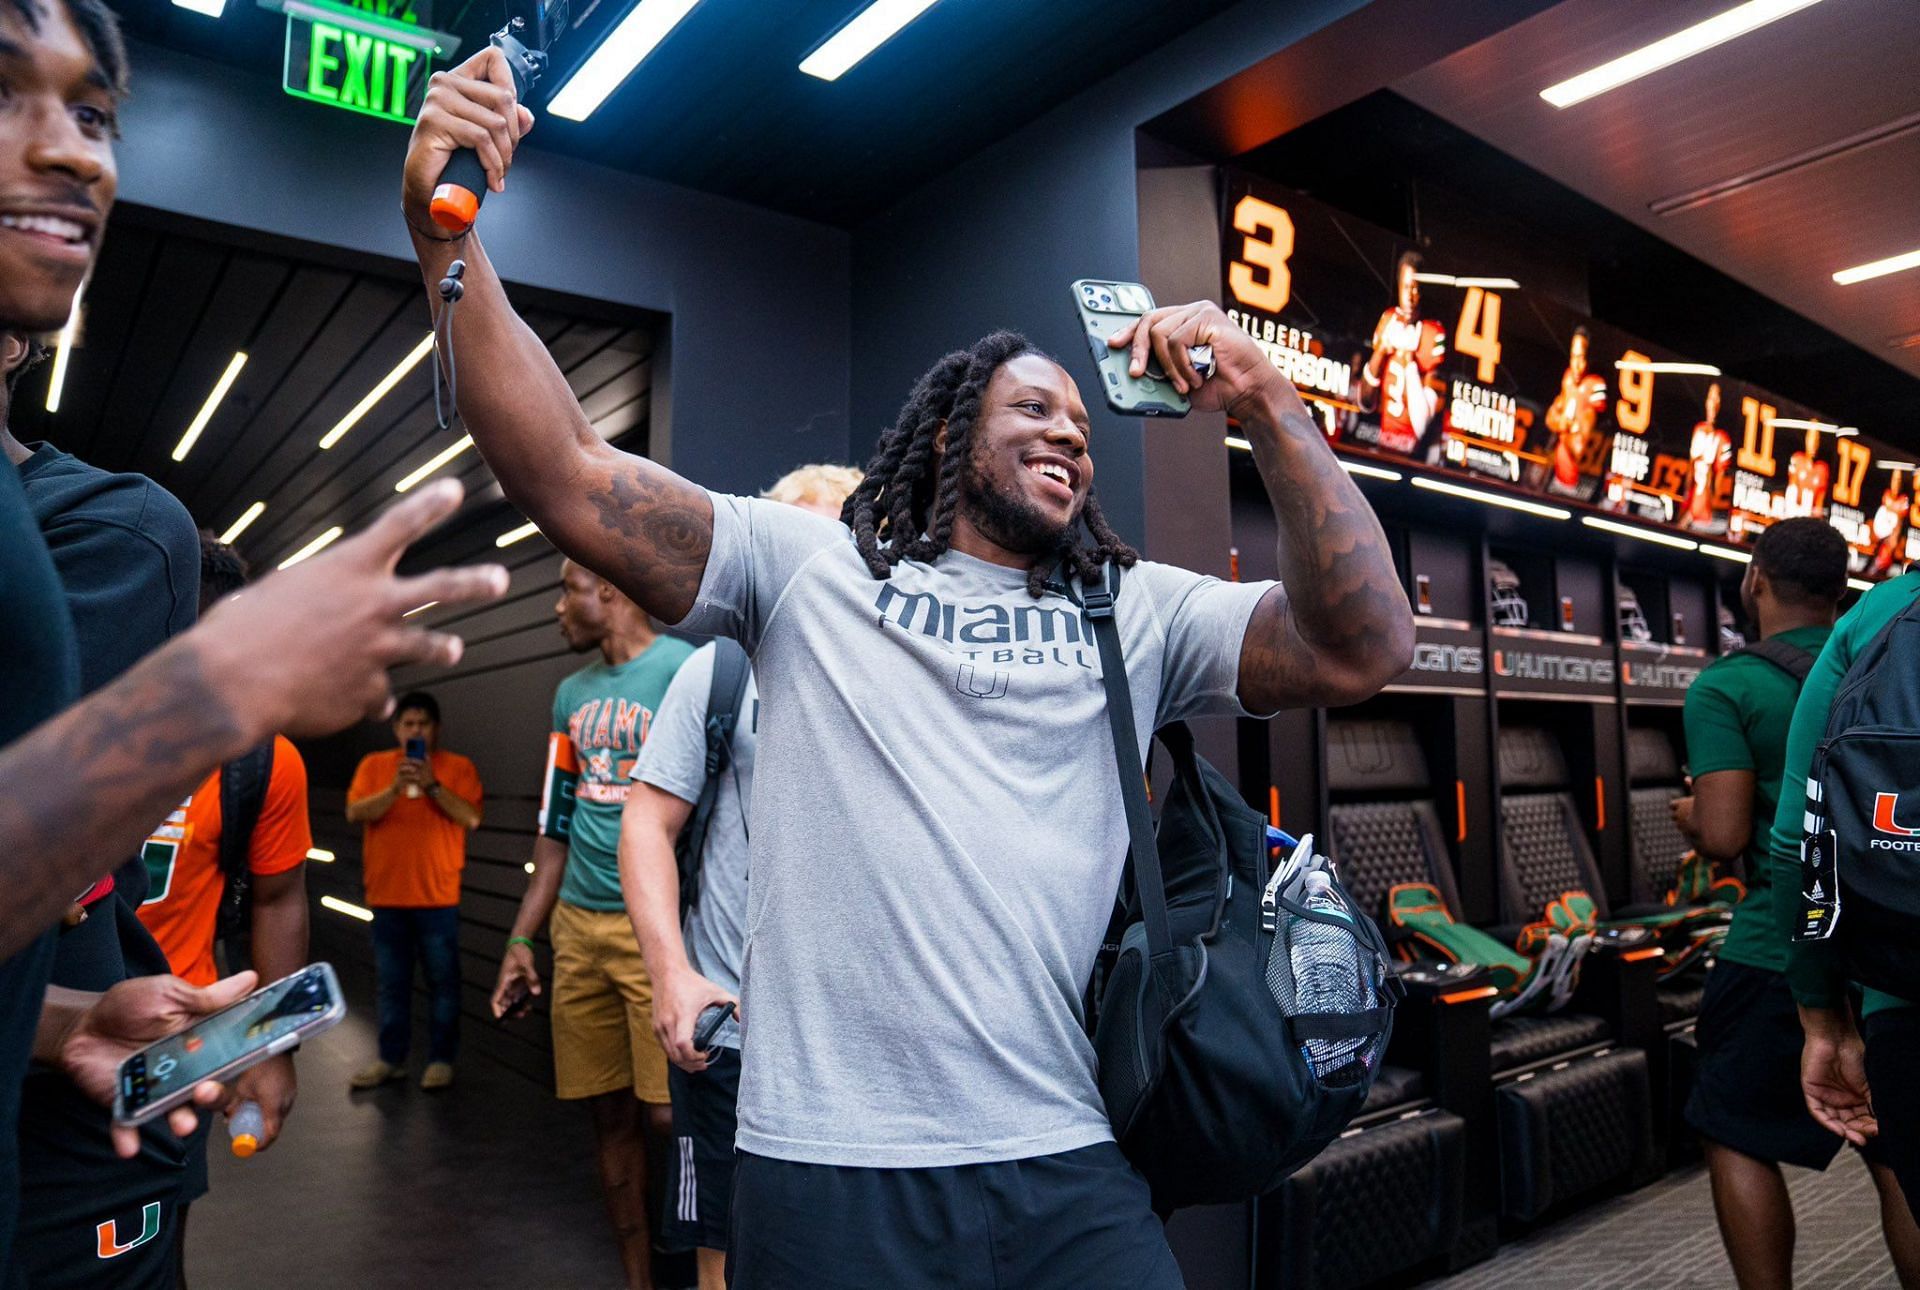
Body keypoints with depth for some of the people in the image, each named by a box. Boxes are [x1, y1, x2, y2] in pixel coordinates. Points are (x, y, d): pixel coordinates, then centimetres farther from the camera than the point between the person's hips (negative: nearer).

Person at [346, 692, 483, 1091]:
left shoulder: (458, 767, 1)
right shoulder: (374, 765, 7)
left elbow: (471, 818, -10)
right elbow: (355, 813, -5)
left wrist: (432, 786, -19)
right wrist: (395, 788, -19)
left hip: (438, 895, -2)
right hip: (386, 893, 2)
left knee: (442, 980, 3)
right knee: (390, 982, 11)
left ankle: (441, 1059, 12)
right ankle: (390, 1058, 21)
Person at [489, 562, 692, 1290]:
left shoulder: (687, 669, -7)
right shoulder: (571, 694, 15)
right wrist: (522, 939, 16)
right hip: (578, 929, 7)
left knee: (668, 1115, -7)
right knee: (610, 1116, 12)